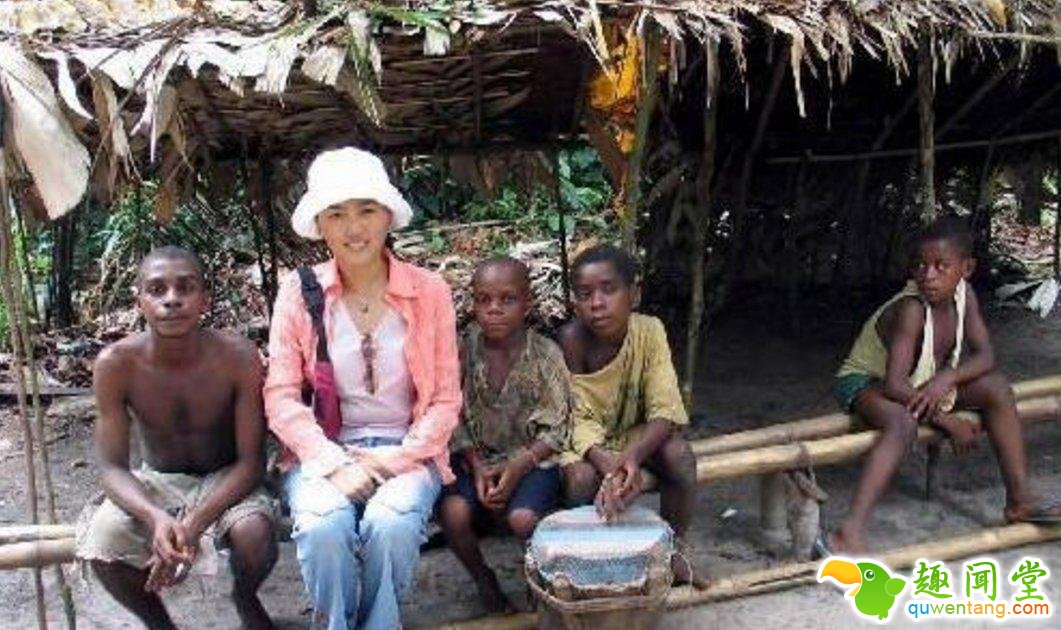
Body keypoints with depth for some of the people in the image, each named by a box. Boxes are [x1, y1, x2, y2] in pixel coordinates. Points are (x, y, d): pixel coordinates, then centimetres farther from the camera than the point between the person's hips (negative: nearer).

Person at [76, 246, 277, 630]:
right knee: (100, 542, -28)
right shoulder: (116, 364, -19)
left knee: (255, 535, -32)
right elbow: (113, 467, -15)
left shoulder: (238, 357, -23)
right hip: (155, 482, 2)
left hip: (225, 480, -1)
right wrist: (154, 516, -36)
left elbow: (251, 461, -18)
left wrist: (196, 522, -34)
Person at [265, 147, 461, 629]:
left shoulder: (429, 291, 1)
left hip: (406, 452, 0)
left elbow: (446, 398, 2)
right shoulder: (300, 292, 1)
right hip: (323, 452, 0)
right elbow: (281, 396, -3)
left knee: (391, 523, -30)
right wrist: (334, 463, -16)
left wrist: (402, 456, -12)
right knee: (323, 526, -30)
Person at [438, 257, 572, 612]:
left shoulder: (546, 355, -9)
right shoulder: (465, 348, -4)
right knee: (453, 513, -26)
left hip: (531, 458, -2)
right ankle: (483, 580, 6)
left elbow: (556, 430, -6)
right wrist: (477, 466, -13)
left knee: (523, 519, -29)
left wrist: (518, 466, -19)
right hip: (476, 456, 2)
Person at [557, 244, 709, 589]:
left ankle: (674, 549, 0)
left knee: (680, 455, -26)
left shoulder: (648, 330, -20)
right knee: (581, 478, -32)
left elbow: (665, 411, -22)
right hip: (588, 441, -2)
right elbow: (582, 422, -24)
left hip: (636, 433, 2)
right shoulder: (572, 339, -24)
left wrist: (631, 456, -41)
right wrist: (609, 467, -43)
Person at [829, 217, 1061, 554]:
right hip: (866, 382, -7)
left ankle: (1019, 500, -2)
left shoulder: (964, 295, -10)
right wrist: (948, 421, -26)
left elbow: (985, 357, -9)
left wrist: (947, 378, -29)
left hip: (924, 385, 7)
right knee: (903, 423, -37)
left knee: (996, 386, -8)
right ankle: (850, 534, -48)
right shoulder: (911, 309, -30)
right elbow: (894, 385, -34)